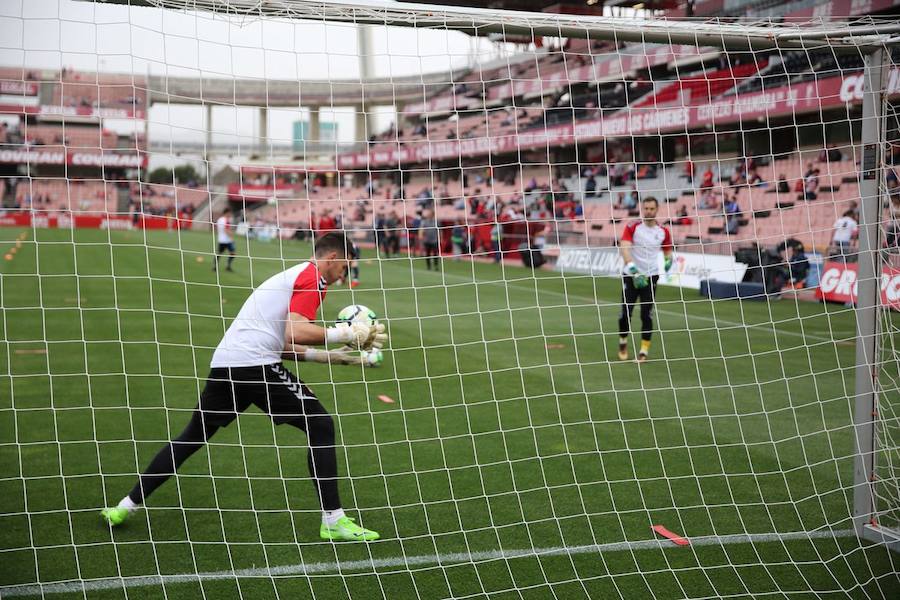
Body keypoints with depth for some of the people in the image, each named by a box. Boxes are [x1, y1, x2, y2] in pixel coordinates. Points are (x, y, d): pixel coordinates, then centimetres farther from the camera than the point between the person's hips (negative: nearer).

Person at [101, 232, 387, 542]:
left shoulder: (293, 274, 28)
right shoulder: (312, 278, -1)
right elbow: (295, 332, -15)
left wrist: (327, 355, 25)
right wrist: (345, 334, -9)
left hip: (224, 362, 9)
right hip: (255, 364, -9)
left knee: (191, 437, 20)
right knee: (321, 427, -1)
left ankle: (127, 506, 23)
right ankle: (333, 521, -1)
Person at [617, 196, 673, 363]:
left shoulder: (663, 231, 2)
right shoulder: (632, 227, -7)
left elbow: (667, 250, 18)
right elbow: (624, 247, -21)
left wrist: (668, 260, -6)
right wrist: (631, 267, -35)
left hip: (651, 276, 1)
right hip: (630, 275, -1)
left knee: (646, 314, -2)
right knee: (625, 312, -3)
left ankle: (644, 350, 8)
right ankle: (623, 341, 23)